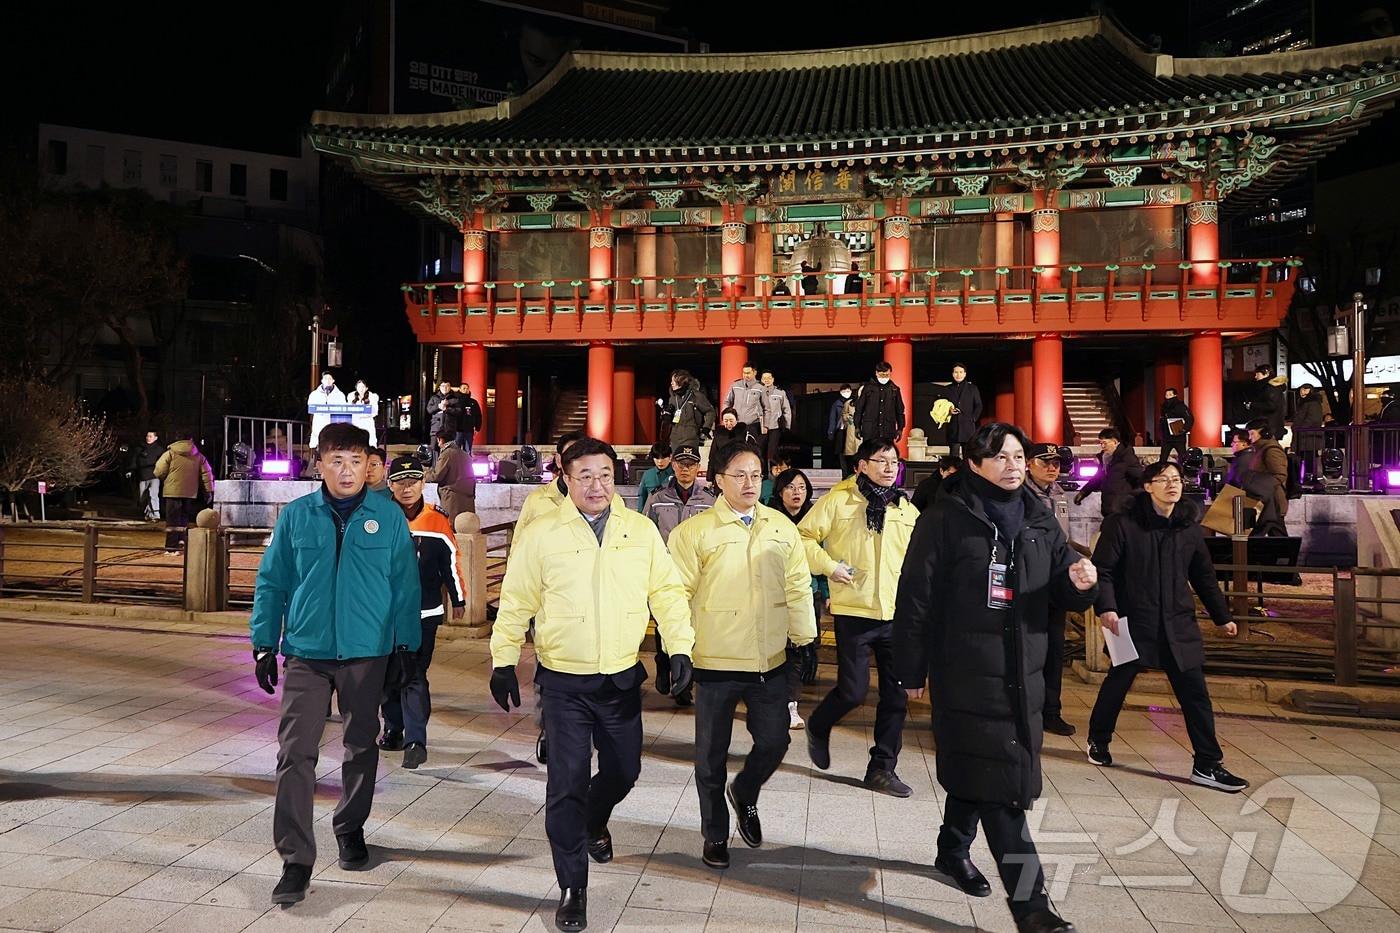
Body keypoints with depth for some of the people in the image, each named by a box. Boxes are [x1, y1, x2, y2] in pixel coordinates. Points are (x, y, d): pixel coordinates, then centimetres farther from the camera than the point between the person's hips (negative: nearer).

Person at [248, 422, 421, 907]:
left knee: (361, 748, 15)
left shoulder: (388, 517, -3)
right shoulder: (295, 516, 0)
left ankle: (350, 830, 36)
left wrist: (406, 645, -2)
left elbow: (405, 585, 0)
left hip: (368, 654, 0)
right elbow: (272, 582, 5)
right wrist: (264, 643, 2)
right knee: (295, 754, -5)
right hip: (306, 653, 0)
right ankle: (296, 860, 4)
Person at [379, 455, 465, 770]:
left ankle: (415, 741, -5)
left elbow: (451, 563, 6)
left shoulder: (438, 522, -4)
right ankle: (394, 730, 30)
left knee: (414, 675, -6)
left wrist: (458, 600, 12)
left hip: (423, 613, -2)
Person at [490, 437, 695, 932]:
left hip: (622, 678, 3)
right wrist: (503, 662, 1)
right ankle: (572, 889, 16)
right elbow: (515, 602, 0)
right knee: (567, 783, -1)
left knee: (624, 770, 17)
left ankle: (594, 822, 51)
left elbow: (668, 592, 4)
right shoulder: (541, 534, -6)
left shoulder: (641, 530, 0)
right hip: (564, 681, -3)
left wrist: (680, 648, -3)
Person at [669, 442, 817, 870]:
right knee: (712, 754, 9)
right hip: (715, 662, -3)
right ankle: (715, 835, 30)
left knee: (774, 741, 8)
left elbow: (798, 585, 12)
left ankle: (744, 794, 40)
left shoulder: (781, 527, 5)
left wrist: (806, 638, 12)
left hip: (770, 660, 3)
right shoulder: (694, 531, -8)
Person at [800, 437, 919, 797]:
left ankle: (883, 768, 20)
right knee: (853, 690, -3)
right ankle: (818, 727, 29)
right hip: (854, 612, -5)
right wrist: (828, 566, -13)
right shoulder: (838, 500, -4)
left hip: (898, 615, 5)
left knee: (896, 694, 6)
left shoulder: (906, 508, 11)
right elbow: (804, 536, -3)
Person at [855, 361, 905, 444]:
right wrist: (857, 426, 3)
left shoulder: (894, 389, 8)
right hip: (869, 431, -1)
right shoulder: (868, 387, 4)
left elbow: (900, 410, 15)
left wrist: (900, 428, 11)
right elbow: (859, 408, 6)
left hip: (888, 431, 1)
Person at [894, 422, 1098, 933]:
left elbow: (1063, 595, 13)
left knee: (976, 771, 19)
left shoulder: (1039, 521, 8)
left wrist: (1080, 583, -12)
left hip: (1021, 675, 6)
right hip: (965, 674, -6)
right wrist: (912, 671, -8)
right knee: (1000, 781, -6)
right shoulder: (946, 519, -9)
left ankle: (953, 849, 41)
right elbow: (916, 598, -9)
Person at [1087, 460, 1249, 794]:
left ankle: (1207, 765, 9)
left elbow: (1204, 576, 17)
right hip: (1134, 623, -4)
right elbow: (1103, 569, -9)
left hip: (1179, 625, 4)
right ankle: (1098, 739, 31)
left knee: (1195, 692, 1)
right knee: (1117, 684, 10)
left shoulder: (1189, 527, 6)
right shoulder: (1123, 524, -9)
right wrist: (1105, 607, -22)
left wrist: (1222, 616, 21)